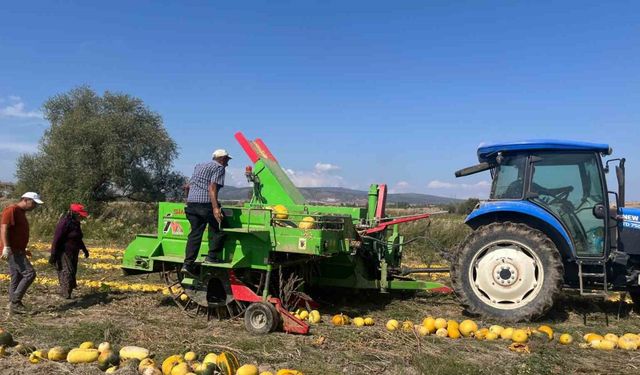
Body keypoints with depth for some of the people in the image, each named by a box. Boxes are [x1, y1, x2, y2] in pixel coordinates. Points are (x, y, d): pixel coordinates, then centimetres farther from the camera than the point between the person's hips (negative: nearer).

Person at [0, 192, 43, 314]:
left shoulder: (21, 213, 19)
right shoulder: (12, 210, -9)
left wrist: (23, 250, 25)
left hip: (17, 250, 10)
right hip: (11, 250, -10)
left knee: (17, 278, 10)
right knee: (29, 273, -14)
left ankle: (14, 305, 15)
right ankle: (14, 302, -7)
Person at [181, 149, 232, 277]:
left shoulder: (199, 166, 27)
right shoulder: (219, 167, 1)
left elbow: (188, 186, 30)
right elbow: (212, 187, -14)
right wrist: (215, 208, -22)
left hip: (191, 203, 8)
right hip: (206, 204, -7)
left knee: (195, 233, 7)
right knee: (218, 230, 8)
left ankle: (188, 264, 1)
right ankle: (212, 257, 5)